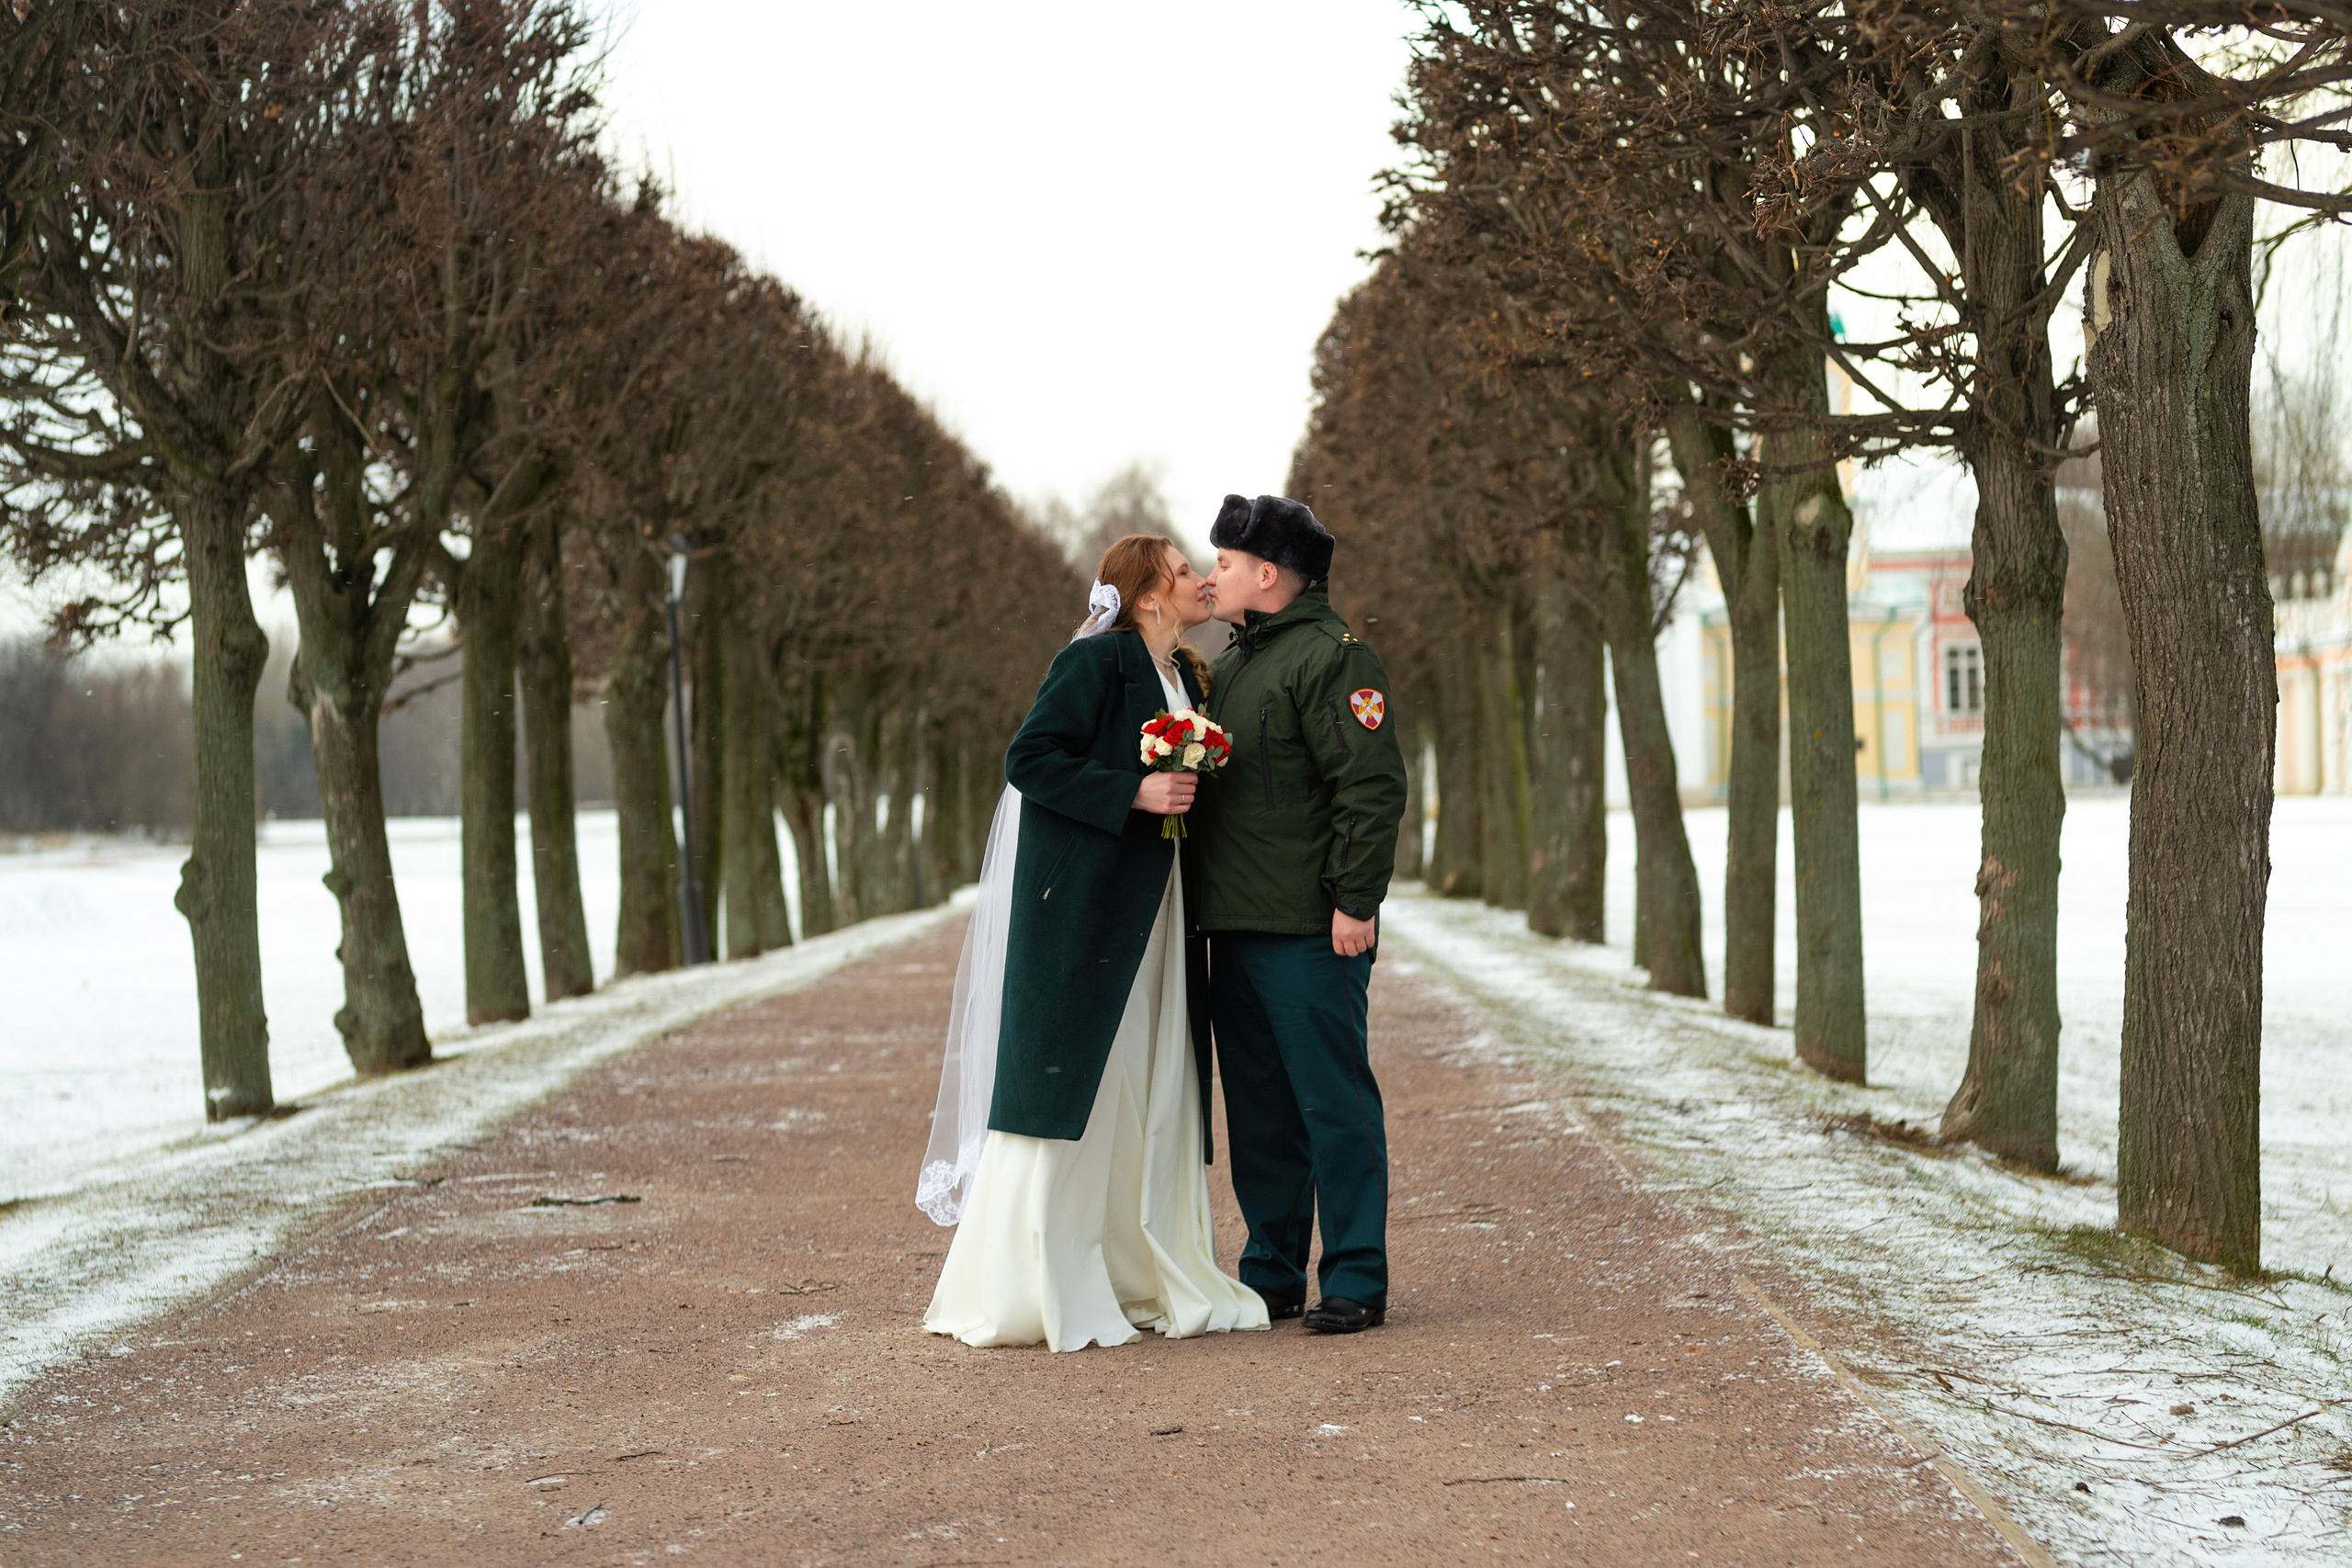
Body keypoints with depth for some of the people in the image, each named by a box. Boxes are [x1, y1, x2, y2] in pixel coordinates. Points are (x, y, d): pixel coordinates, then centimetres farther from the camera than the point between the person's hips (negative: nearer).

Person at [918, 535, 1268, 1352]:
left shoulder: (1182, 677, 15)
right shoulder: (1096, 660, -10)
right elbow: (1028, 758, -17)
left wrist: (1191, 791, 6)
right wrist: (1132, 793, -20)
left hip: (1150, 909, 9)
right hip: (1081, 903, -9)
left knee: (1154, 1093, 10)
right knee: (1065, 1090, -6)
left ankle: (1143, 1277, 18)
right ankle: (1028, 1294, -1)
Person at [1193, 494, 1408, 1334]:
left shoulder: (1330, 656, -10)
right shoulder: (1230, 664, 19)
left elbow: (1374, 786, -17)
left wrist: (1356, 902, -20)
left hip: (1310, 929, -9)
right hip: (1237, 929, 9)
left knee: (1333, 1102, -4)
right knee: (1259, 1107, 13)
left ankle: (1355, 1280, 2)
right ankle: (1272, 1273, 20)